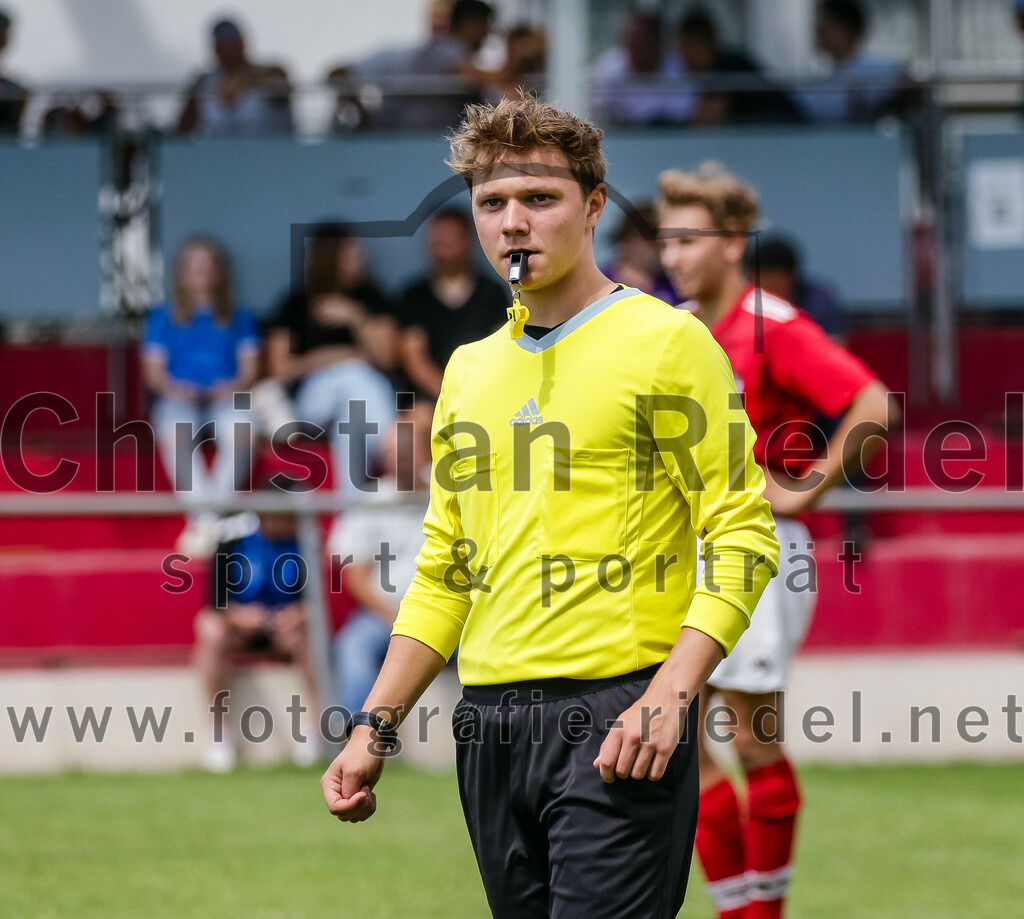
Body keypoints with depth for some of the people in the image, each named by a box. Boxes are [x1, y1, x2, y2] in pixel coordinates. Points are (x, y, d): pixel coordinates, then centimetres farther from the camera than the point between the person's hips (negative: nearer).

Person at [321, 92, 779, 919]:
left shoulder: (665, 340, -2)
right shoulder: (470, 368, 18)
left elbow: (743, 536, -7)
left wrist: (669, 697, -18)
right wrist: (376, 727, 13)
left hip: (614, 719, -6)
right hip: (491, 726, 6)